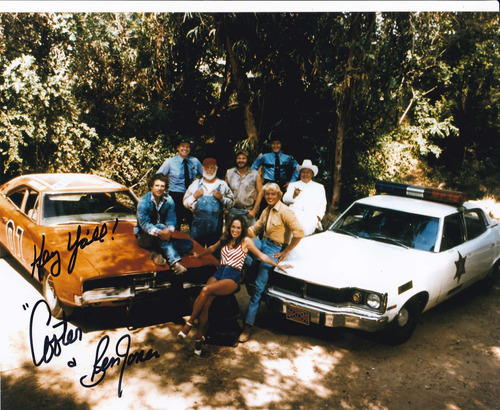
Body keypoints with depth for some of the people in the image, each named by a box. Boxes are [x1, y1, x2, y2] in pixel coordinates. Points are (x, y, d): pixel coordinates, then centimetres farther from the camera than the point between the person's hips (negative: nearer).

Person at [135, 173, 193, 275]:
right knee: (161, 226, -37)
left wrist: (169, 229, -32)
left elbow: (171, 218, -8)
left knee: (189, 244, -14)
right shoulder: (144, 201, -12)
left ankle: (157, 253, -28)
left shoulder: (169, 200, 0)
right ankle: (174, 262, -47)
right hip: (144, 238, -4)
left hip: (161, 239, 5)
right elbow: (144, 223, -20)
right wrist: (159, 232, -37)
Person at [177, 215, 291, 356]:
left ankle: (189, 323, -19)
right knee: (205, 303, -23)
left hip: (232, 278, -4)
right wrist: (199, 255, 53)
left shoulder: (246, 241, 7)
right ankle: (199, 338, -19)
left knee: (206, 290, -31)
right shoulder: (225, 239, 22)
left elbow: (262, 256, 9)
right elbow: (212, 248, 40)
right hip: (218, 273, 4)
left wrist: (278, 266, 5)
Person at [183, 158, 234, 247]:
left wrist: (221, 198, -8)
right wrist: (194, 196, -6)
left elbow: (231, 203, 8)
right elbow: (185, 203, 10)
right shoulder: (196, 184, 11)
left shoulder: (222, 185, 9)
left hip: (216, 226, 0)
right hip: (198, 224, 0)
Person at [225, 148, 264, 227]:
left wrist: (254, 211, -4)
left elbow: (260, 192, 2)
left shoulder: (255, 174, 3)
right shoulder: (229, 173, 8)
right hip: (232, 211, 2)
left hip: (248, 211, -1)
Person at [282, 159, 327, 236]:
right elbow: (285, 199, 11)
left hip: (311, 218, 0)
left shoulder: (319, 187, 25)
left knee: (306, 228, -30)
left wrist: (318, 217, 0)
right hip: (294, 217, 0)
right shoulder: (292, 185, 24)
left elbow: (323, 204, 19)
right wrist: (293, 196, -11)